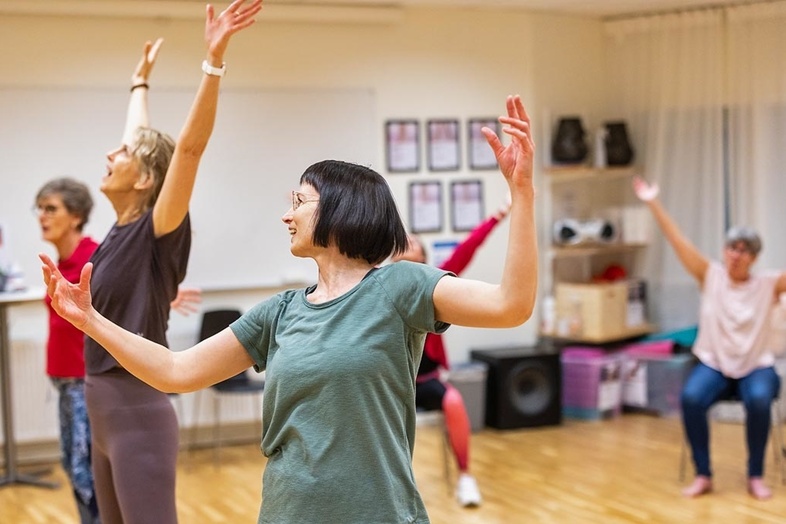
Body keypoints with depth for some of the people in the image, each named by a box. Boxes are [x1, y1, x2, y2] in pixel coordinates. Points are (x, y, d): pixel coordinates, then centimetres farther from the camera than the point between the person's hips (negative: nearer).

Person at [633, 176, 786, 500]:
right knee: (691, 398, -30)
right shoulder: (711, 276, 0)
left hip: (756, 367, -1)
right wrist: (654, 204, -14)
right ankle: (703, 475, -16)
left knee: (759, 400, -34)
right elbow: (678, 241, -7)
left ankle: (756, 476, -16)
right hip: (714, 365, 1)